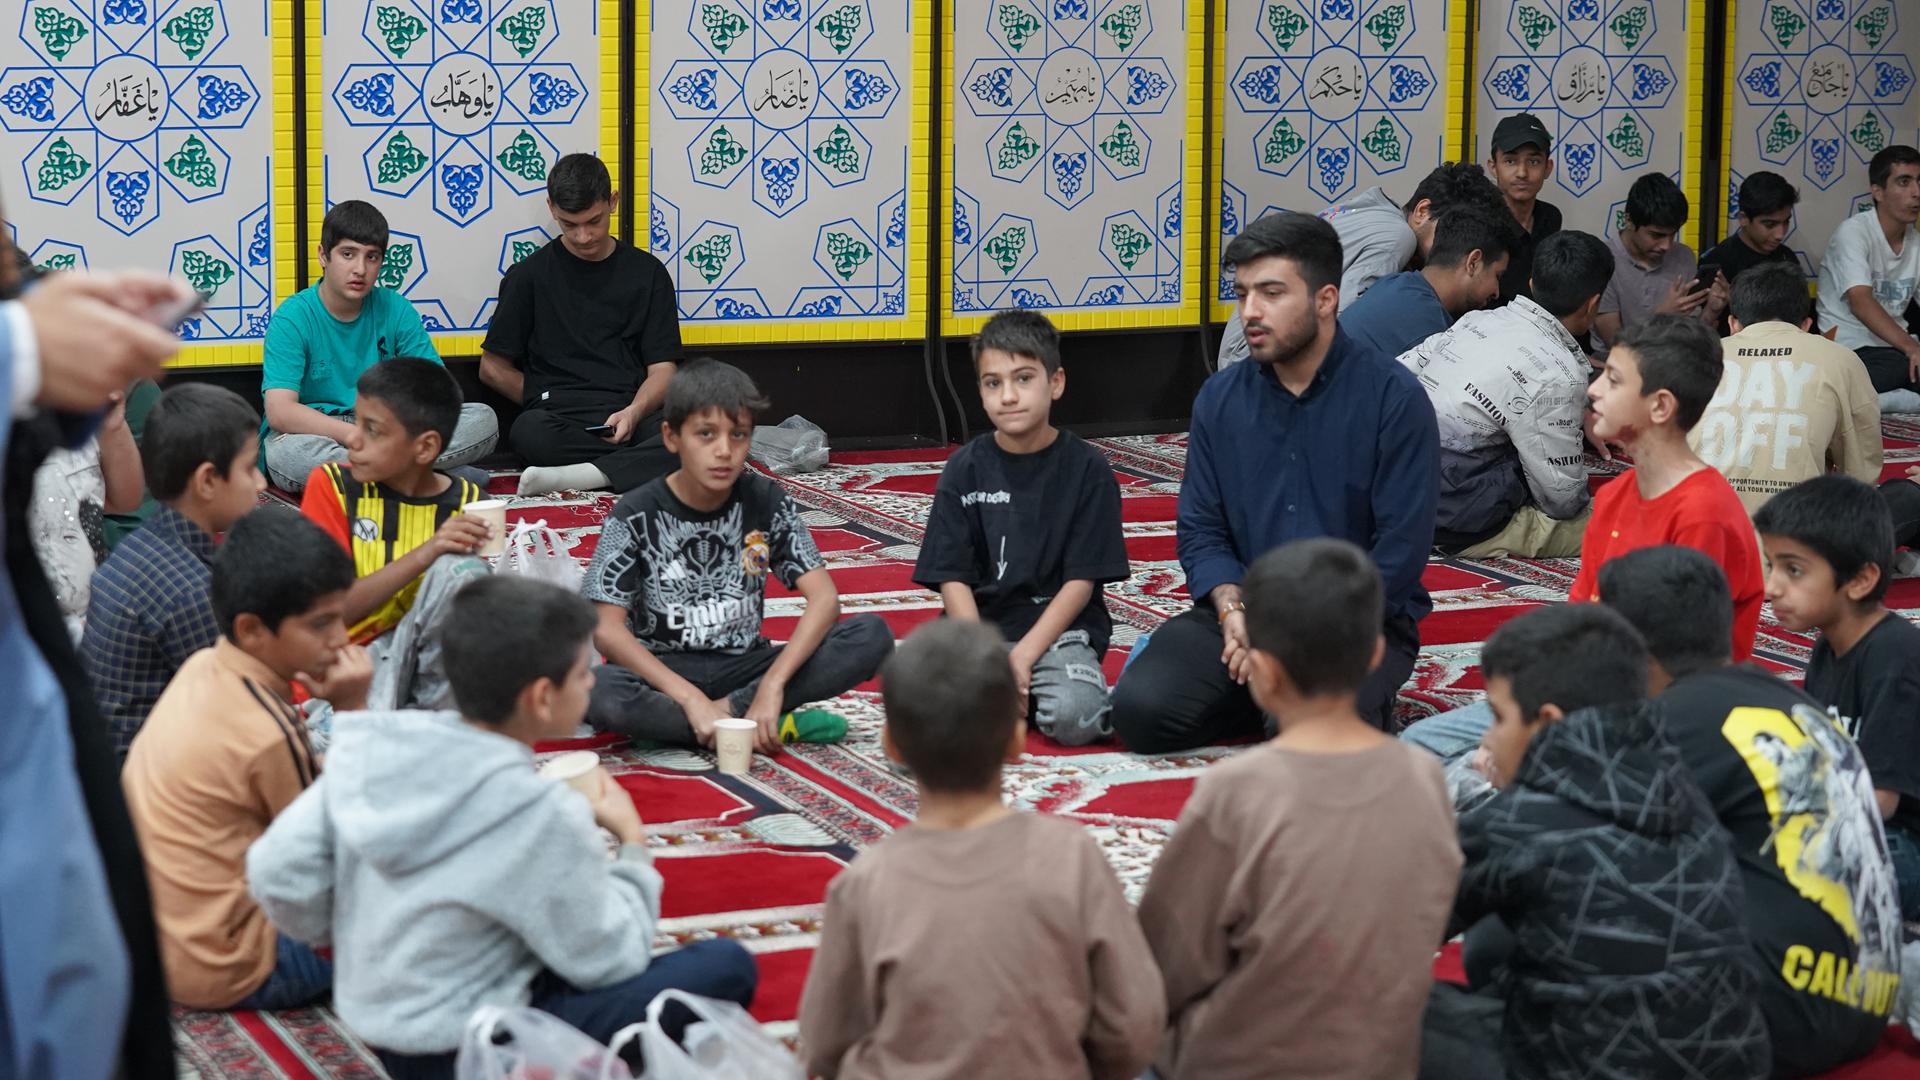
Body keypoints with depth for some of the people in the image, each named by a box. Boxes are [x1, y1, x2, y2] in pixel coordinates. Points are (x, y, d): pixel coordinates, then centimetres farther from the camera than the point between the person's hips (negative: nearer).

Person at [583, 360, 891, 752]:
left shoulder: (765, 502, -3)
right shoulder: (636, 515, -10)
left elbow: (824, 597, -11)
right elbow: (607, 628, -16)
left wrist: (772, 686, -25)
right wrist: (691, 699, -28)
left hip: (742, 667, 2)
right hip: (663, 674, -2)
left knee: (872, 635, -19)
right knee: (596, 694, -38)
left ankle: (726, 710, -21)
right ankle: (773, 727, -26)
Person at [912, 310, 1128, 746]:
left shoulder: (1087, 468, -2)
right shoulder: (965, 469, 3)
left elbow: (1082, 580, -4)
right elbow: (953, 578, 0)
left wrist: (1023, 656, -15)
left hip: (1059, 626, -2)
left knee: (1072, 718, -32)